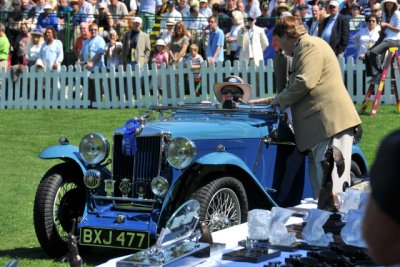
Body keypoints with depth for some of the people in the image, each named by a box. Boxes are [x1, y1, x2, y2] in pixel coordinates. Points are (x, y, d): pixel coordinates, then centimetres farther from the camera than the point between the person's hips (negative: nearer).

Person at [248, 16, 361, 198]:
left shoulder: (309, 45, -3)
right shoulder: (303, 49, 30)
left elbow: (304, 82, -16)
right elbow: (295, 90, 39)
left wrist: (279, 100, -2)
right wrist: (267, 101, 36)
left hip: (330, 123, -11)